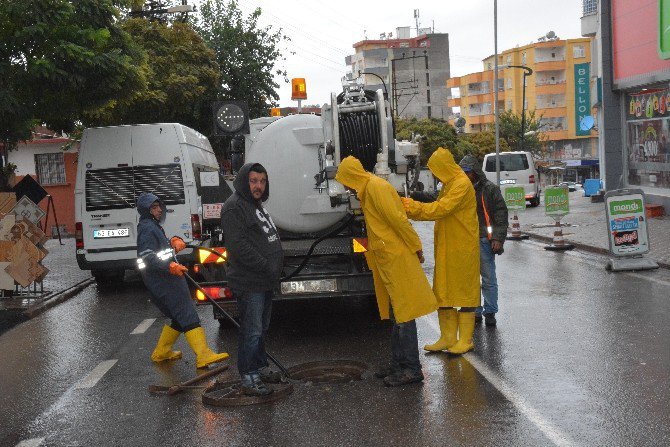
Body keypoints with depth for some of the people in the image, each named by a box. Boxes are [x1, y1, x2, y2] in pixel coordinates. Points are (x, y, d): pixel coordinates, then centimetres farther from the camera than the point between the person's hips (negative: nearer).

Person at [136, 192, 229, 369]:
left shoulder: (153, 226, 21)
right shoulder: (147, 228, -11)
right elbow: (147, 257, -22)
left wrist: (174, 241, 11)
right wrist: (170, 266, -34)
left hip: (167, 280, 10)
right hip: (163, 282, -10)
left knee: (178, 318, 17)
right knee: (188, 317, -16)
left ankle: (161, 352, 25)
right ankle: (203, 355, -23)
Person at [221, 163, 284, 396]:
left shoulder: (256, 205, 18)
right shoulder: (234, 206, -15)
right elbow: (238, 246, -23)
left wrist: (276, 268, 15)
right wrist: (267, 267, -22)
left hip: (265, 281, 10)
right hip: (249, 283, -10)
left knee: (262, 329, 20)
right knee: (252, 331, -7)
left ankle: (260, 368, 32)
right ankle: (249, 379, -1)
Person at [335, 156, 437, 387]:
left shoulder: (376, 187, -13)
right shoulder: (369, 189, 19)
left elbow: (397, 218, -18)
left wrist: (415, 247, -15)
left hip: (397, 258, -10)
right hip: (389, 260, 10)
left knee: (403, 314, -7)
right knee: (397, 315, 13)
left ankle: (412, 369, -4)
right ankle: (398, 364, 20)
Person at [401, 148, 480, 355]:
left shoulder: (462, 184, -14)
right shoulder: (448, 185, 17)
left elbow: (440, 209, -22)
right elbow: (437, 210, 15)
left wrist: (412, 206, -16)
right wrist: (411, 207, 3)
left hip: (462, 248, -9)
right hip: (445, 248, 9)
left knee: (463, 290, -2)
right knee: (443, 292, 9)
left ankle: (465, 340, 6)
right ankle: (448, 338, 15)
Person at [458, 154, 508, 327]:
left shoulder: (489, 189, -1)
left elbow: (501, 214, -3)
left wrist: (498, 239, -11)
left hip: (484, 240, -4)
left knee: (489, 279, 1)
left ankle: (490, 312, 9)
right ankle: (475, 311, 16)